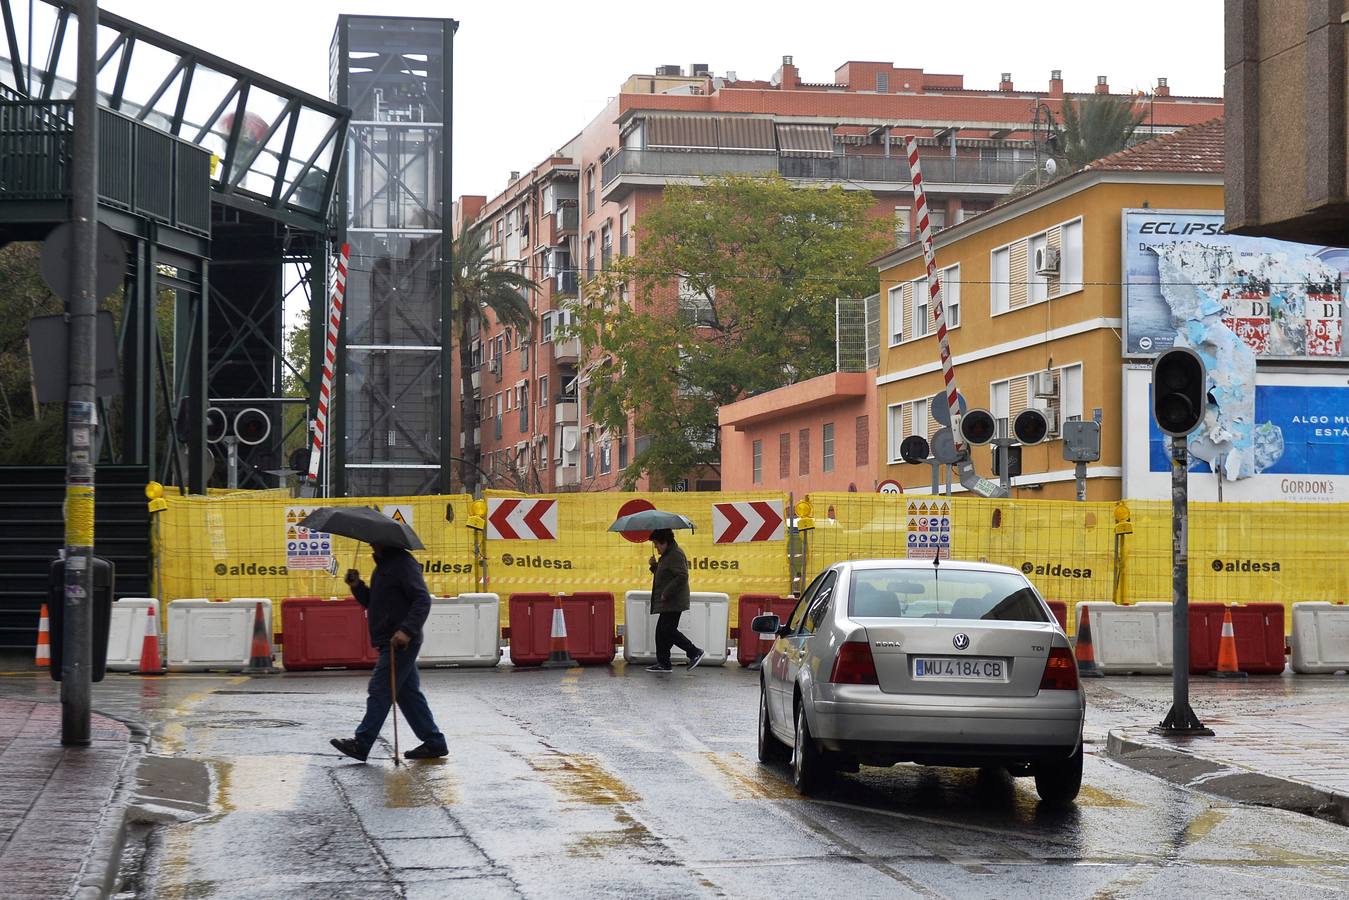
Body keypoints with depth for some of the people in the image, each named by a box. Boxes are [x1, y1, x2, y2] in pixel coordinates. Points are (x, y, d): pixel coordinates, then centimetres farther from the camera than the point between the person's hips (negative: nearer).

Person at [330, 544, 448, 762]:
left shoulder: (404, 563, -13)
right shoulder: (382, 566, 19)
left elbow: (422, 600, -20)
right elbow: (372, 602, 25)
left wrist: (407, 630, -30)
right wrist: (357, 586, 7)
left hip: (401, 643, -10)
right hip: (391, 644, 10)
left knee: (379, 690, -7)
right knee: (409, 694, 11)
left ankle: (361, 744, -5)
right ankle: (434, 742, 15)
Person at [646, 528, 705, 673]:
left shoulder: (676, 555, -15)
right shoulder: (667, 555, 18)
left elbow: (682, 576, -24)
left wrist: (666, 593, -23)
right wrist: (654, 565, 8)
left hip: (673, 602, -11)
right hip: (667, 603, 11)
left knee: (668, 630, -14)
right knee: (662, 631, 9)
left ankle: (695, 652, -7)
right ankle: (663, 663, 13)